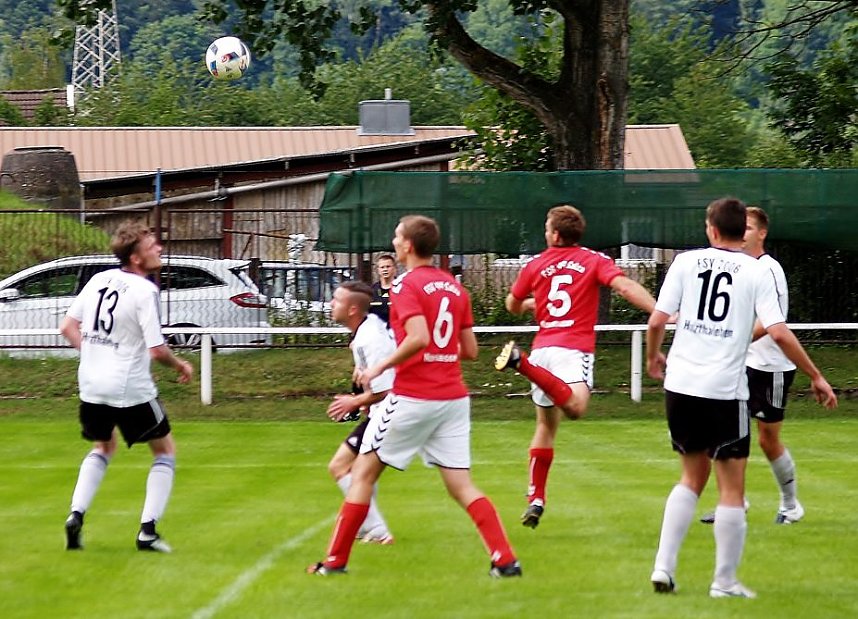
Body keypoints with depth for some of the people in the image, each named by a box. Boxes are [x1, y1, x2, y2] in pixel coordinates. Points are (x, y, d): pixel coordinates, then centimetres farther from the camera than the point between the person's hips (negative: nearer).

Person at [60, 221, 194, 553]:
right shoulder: (145, 291, -16)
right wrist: (180, 365, 0)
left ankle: (76, 515, 11)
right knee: (165, 450, 15)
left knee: (103, 448, 30)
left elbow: (67, 327, 9)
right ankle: (148, 531, 4)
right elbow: (156, 350, -19)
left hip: (91, 386, 6)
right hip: (131, 389, -6)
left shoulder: (99, 280, 4)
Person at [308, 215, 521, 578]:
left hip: (413, 396, -6)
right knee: (461, 486, 5)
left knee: (363, 473, 7)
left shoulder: (406, 285, -10)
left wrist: (381, 367, -12)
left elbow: (418, 338, -25)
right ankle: (505, 559, -9)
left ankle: (335, 561, 9)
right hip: (453, 397, 6)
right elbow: (470, 351, 12)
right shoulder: (454, 287, 11)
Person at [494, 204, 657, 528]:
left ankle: (536, 499, 14)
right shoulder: (594, 262, 4)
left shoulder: (535, 266, 13)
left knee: (546, 425, 17)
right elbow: (625, 286, -12)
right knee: (575, 406, -30)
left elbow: (513, 305, 27)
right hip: (575, 348, -4)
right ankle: (522, 364, -43)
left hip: (543, 347, 4)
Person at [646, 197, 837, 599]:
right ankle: (724, 582, 6)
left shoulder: (687, 262, 2)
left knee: (693, 477, 19)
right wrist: (816, 377, -1)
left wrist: (653, 357, 21)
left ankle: (664, 567, 10)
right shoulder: (757, 273, -3)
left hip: (681, 385, 3)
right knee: (731, 487, 6)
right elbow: (778, 333, -11)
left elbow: (657, 321, 0)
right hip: (725, 392, -3)